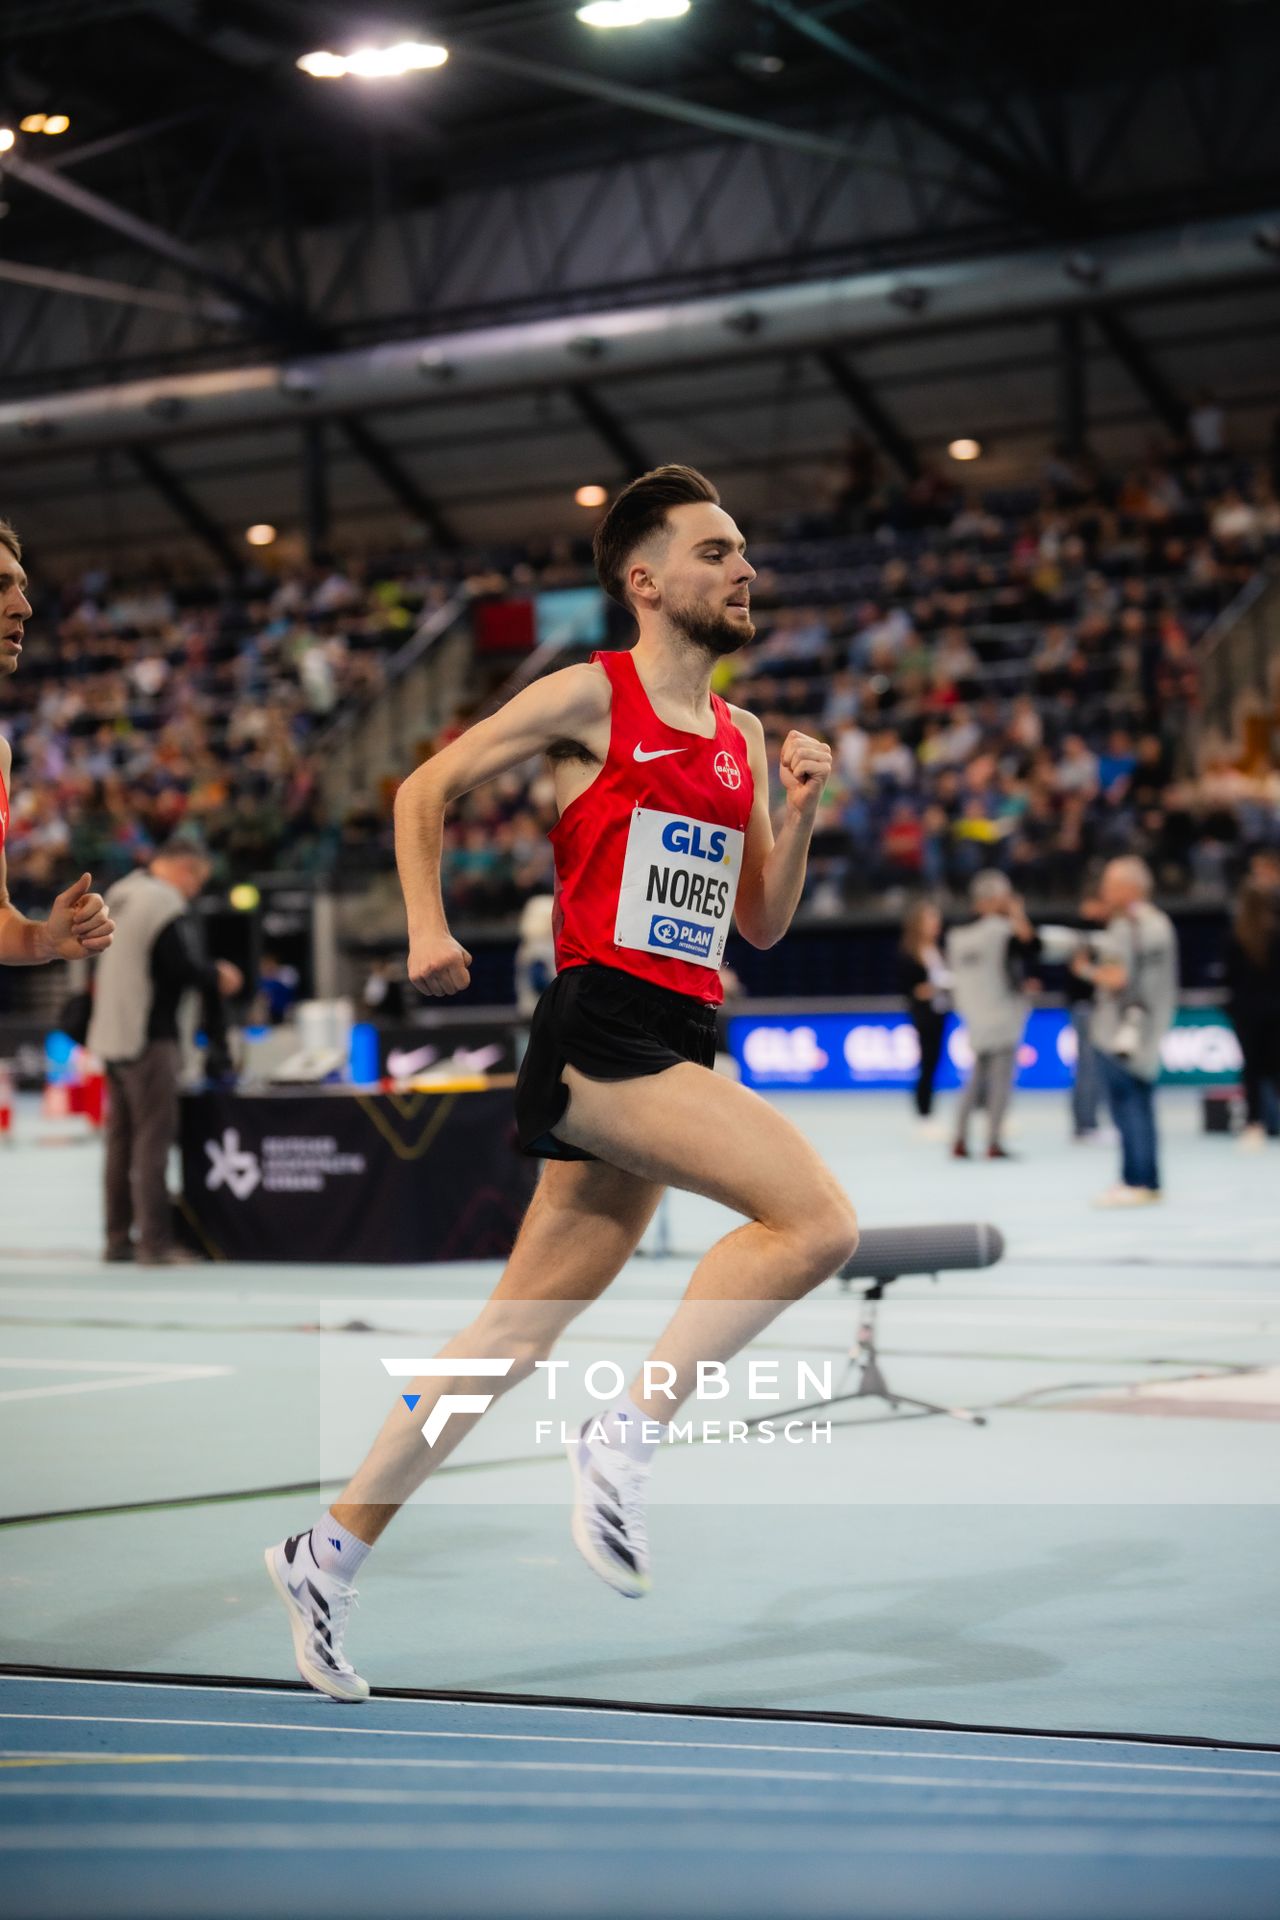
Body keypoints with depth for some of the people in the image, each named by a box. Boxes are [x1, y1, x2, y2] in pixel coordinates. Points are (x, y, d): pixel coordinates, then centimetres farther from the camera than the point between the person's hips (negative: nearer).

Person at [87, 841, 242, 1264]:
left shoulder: (120, 896, 14)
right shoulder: (166, 906, -15)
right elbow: (184, 967, -19)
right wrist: (218, 975, 0)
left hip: (111, 1036, 9)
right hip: (147, 1039, -9)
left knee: (120, 1139, 13)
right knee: (153, 1138, -6)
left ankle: (117, 1238, 17)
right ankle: (155, 1244, -6)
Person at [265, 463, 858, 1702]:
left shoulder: (741, 737, 18)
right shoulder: (590, 697, -1)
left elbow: (762, 924, 20)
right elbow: (424, 792, 6)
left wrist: (799, 812, 5)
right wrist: (428, 928, -4)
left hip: (675, 1047, 7)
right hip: (600, 1028, -7)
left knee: (521, 1331, 10)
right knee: (817, 1219, -22)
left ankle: (333, 1552, 19)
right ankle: (625, 1439, -13)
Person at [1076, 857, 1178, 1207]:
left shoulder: (1125, 926, -14)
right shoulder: (1161, 923, 14)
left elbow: (1116, 978, -21)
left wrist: (1086, 969, -4)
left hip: (1122, 1030, -9)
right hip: (1151, 1029, 9)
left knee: (1127, 1106, -6)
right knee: (1141, 1107, 12)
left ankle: (1136, 1182, -7)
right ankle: (1148, 1182, 14)